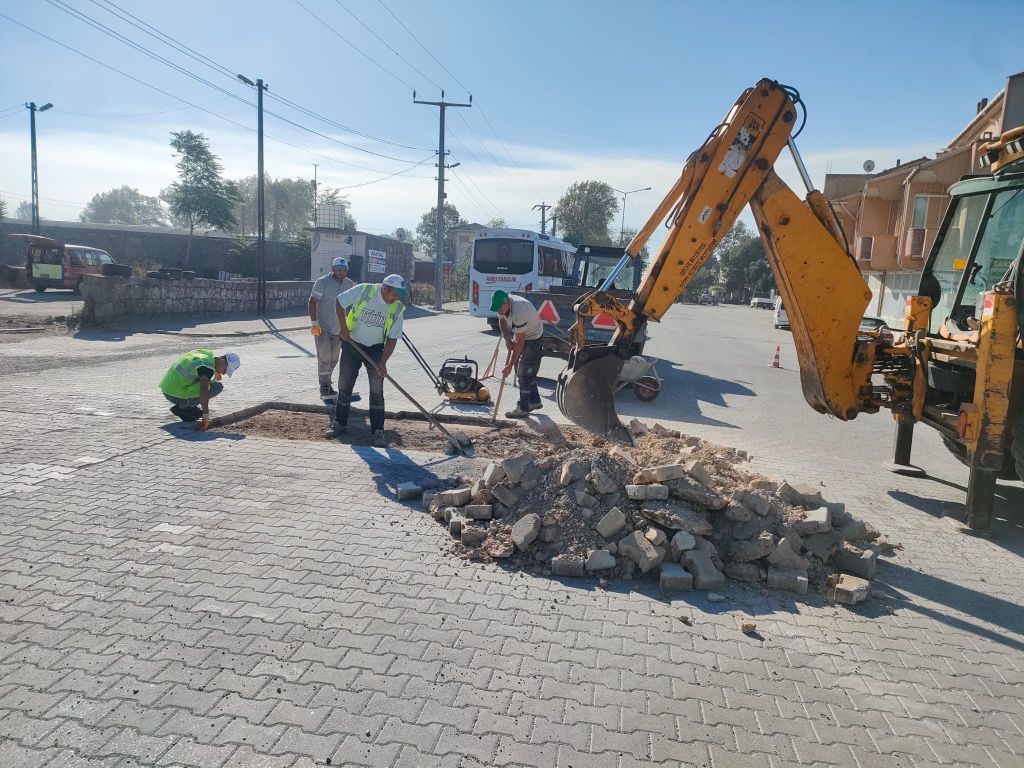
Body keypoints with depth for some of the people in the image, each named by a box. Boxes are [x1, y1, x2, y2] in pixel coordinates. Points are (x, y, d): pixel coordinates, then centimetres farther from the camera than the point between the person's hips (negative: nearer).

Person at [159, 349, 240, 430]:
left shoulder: (205, 353, 7)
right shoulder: (208, 367, -20)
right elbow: (203, 391, -30)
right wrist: (206, 415, -28)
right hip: (176, 395, -9)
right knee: (217, 387, -11)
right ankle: (181, 407, -5)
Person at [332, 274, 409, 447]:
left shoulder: (397, 309, -12)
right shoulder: (363, 291, -18)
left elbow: (392, 338, -8)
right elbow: (339, 303, -4)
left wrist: (383, 363, -17)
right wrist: (343, 327, -13)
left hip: (375, 349, 1)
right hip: (352, 345, 0)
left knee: (377, 391, -3)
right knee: (344, 387, 8)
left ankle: (378, 432, 3)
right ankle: (339, 424, 24)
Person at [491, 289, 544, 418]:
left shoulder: (519, 313, -39)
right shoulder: (502, 305, -15)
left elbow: (520, 342, -34)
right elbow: (501, 320, 9)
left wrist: (510, 365, -31)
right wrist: (507, 339, -3)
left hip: (532, 337, -9)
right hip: (519, 334, 9)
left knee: (524, 372, -12)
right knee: (520, 370, 13)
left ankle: (523, 408, -6)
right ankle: (535, 401, 25)